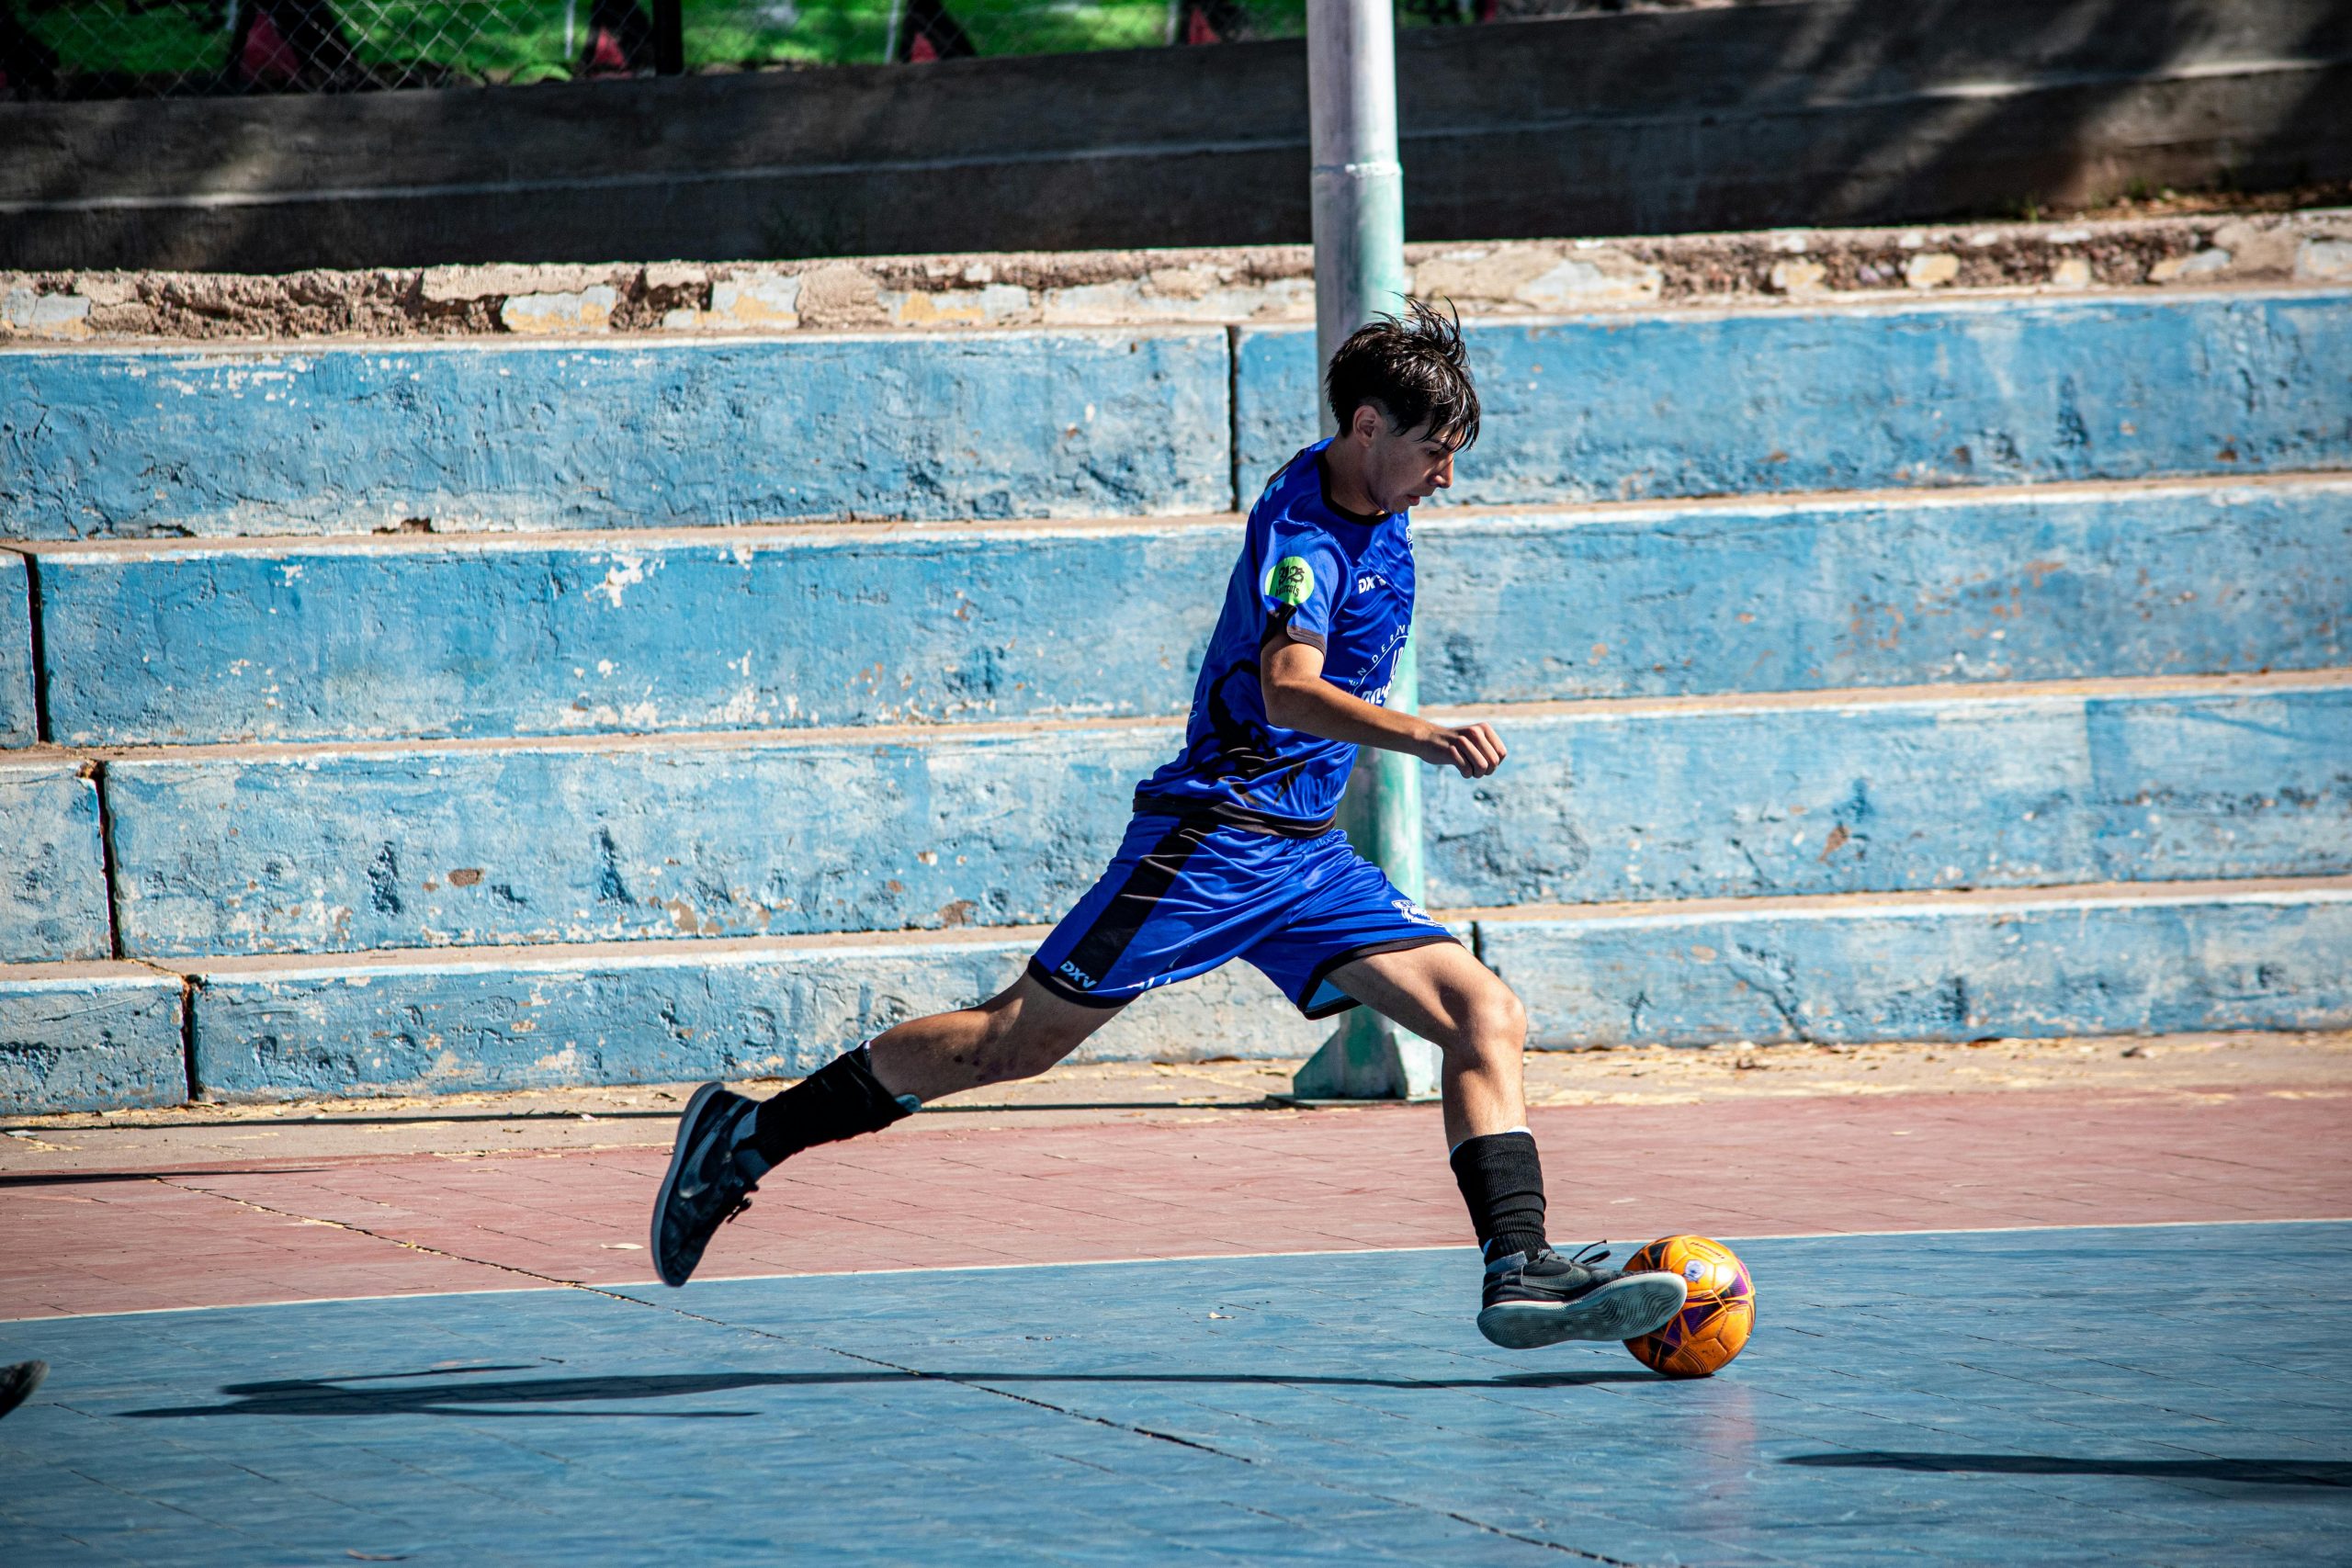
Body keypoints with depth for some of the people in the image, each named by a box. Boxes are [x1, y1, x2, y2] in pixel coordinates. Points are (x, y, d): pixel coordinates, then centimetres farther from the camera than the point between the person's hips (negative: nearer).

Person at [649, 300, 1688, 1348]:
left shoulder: (1379, 511, 9)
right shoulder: (1300, 527, -19)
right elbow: (1289, 688, -37)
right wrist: (1423, 738, -51)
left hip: (1309, 854, 8)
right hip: (1216, 833, -8)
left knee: (1486, 1018, -7)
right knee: (1021, 1039, -4)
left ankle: (1519, 1272, -14)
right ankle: (748, 1134, 8)